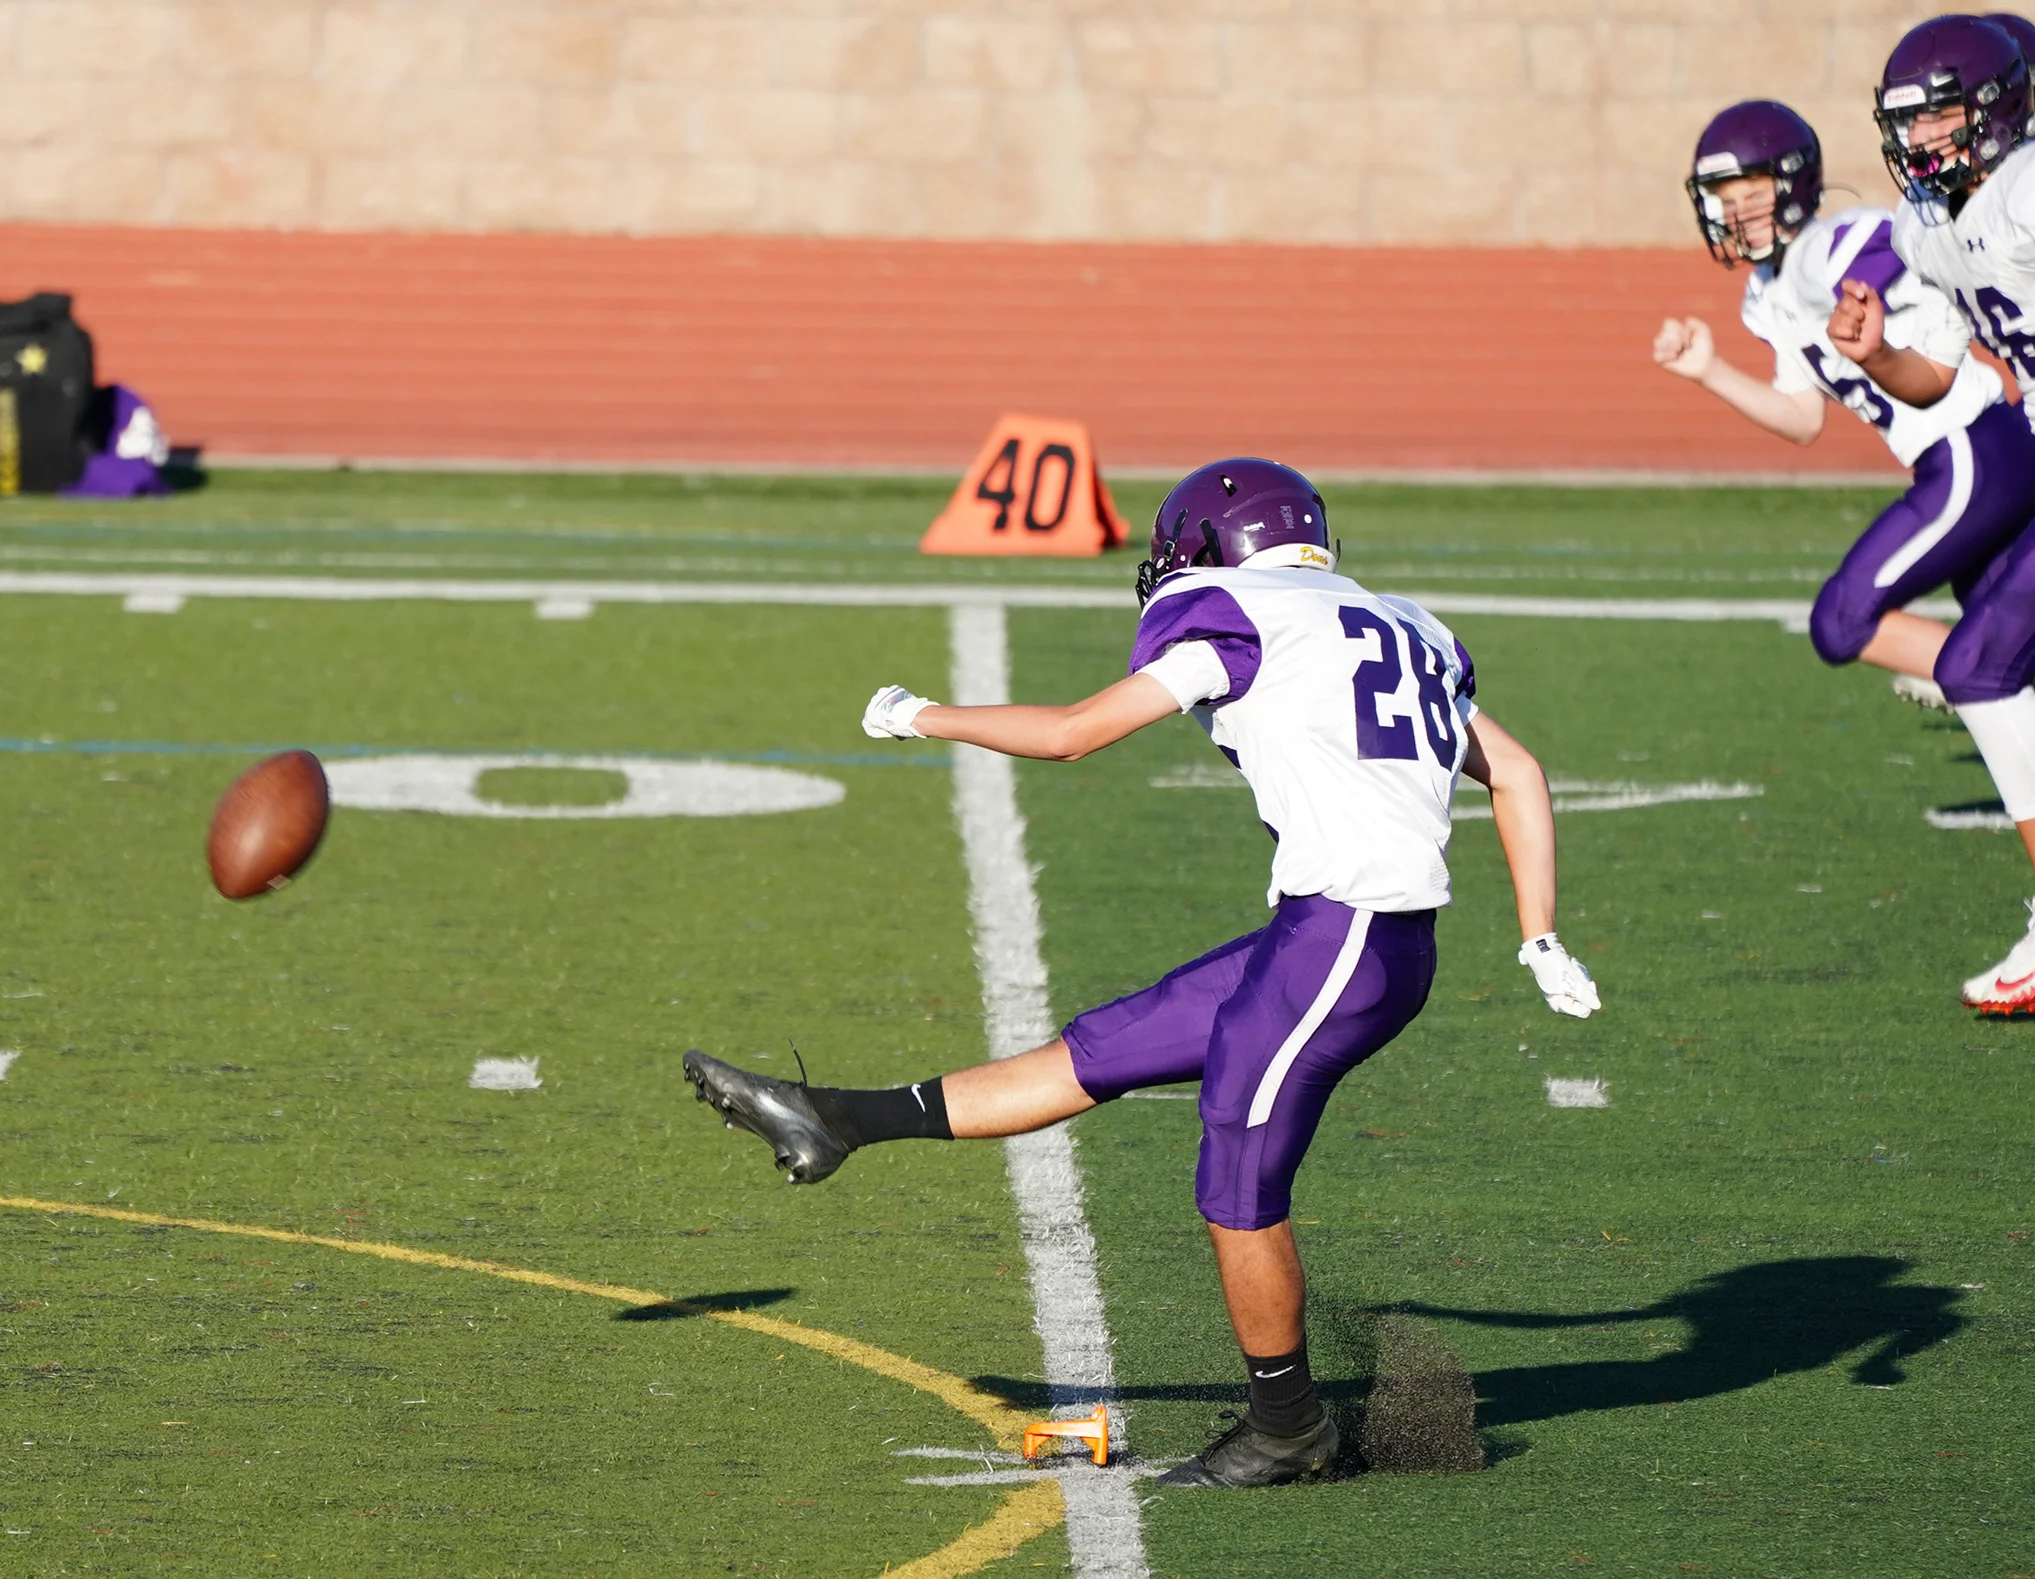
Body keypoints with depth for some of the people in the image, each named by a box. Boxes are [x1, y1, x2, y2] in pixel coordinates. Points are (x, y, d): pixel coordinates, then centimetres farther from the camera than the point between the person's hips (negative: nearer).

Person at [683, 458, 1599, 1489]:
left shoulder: (1242, 621, -3)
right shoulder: (1396, 632, 21)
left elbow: (1074, 732, 2)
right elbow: (1518, 775, 22)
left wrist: (925, 718, 17)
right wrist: (1540, 942, 24)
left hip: (1342, 940, -9)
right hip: (1315, 940, 9)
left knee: (1240, 1188, 3)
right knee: (1103, 1053, 12)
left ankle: (1287, 1427, 16)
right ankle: (837, 1124, 16)